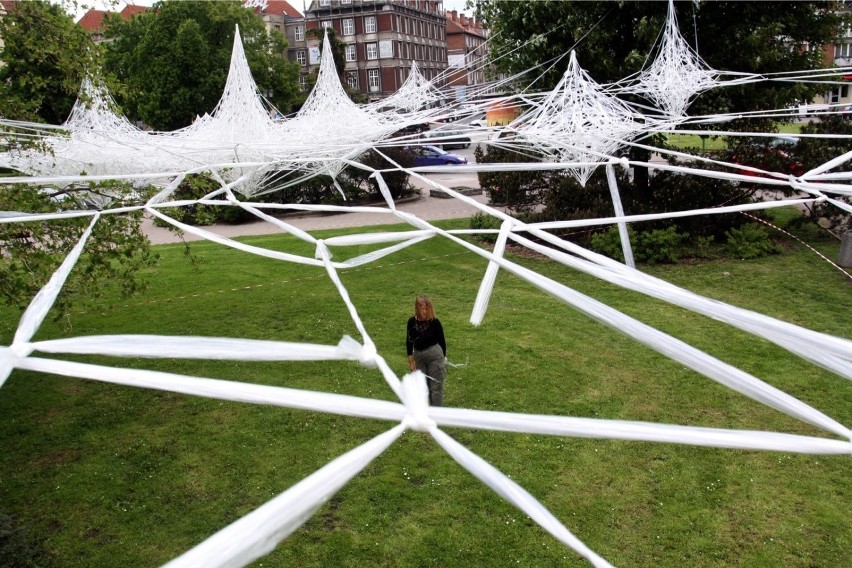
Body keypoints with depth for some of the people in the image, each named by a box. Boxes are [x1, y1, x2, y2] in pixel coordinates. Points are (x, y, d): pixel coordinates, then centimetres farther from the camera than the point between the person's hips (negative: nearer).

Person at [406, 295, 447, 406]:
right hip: (418, 355, 4)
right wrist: (410, 358, 2)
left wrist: (443, 357, 1)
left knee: (436, 385, 2)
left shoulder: (434, 322, -13)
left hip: (434, 354, -4)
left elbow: (441, 341, -3)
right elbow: (409, 340, 3)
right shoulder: (412, 322, -5)